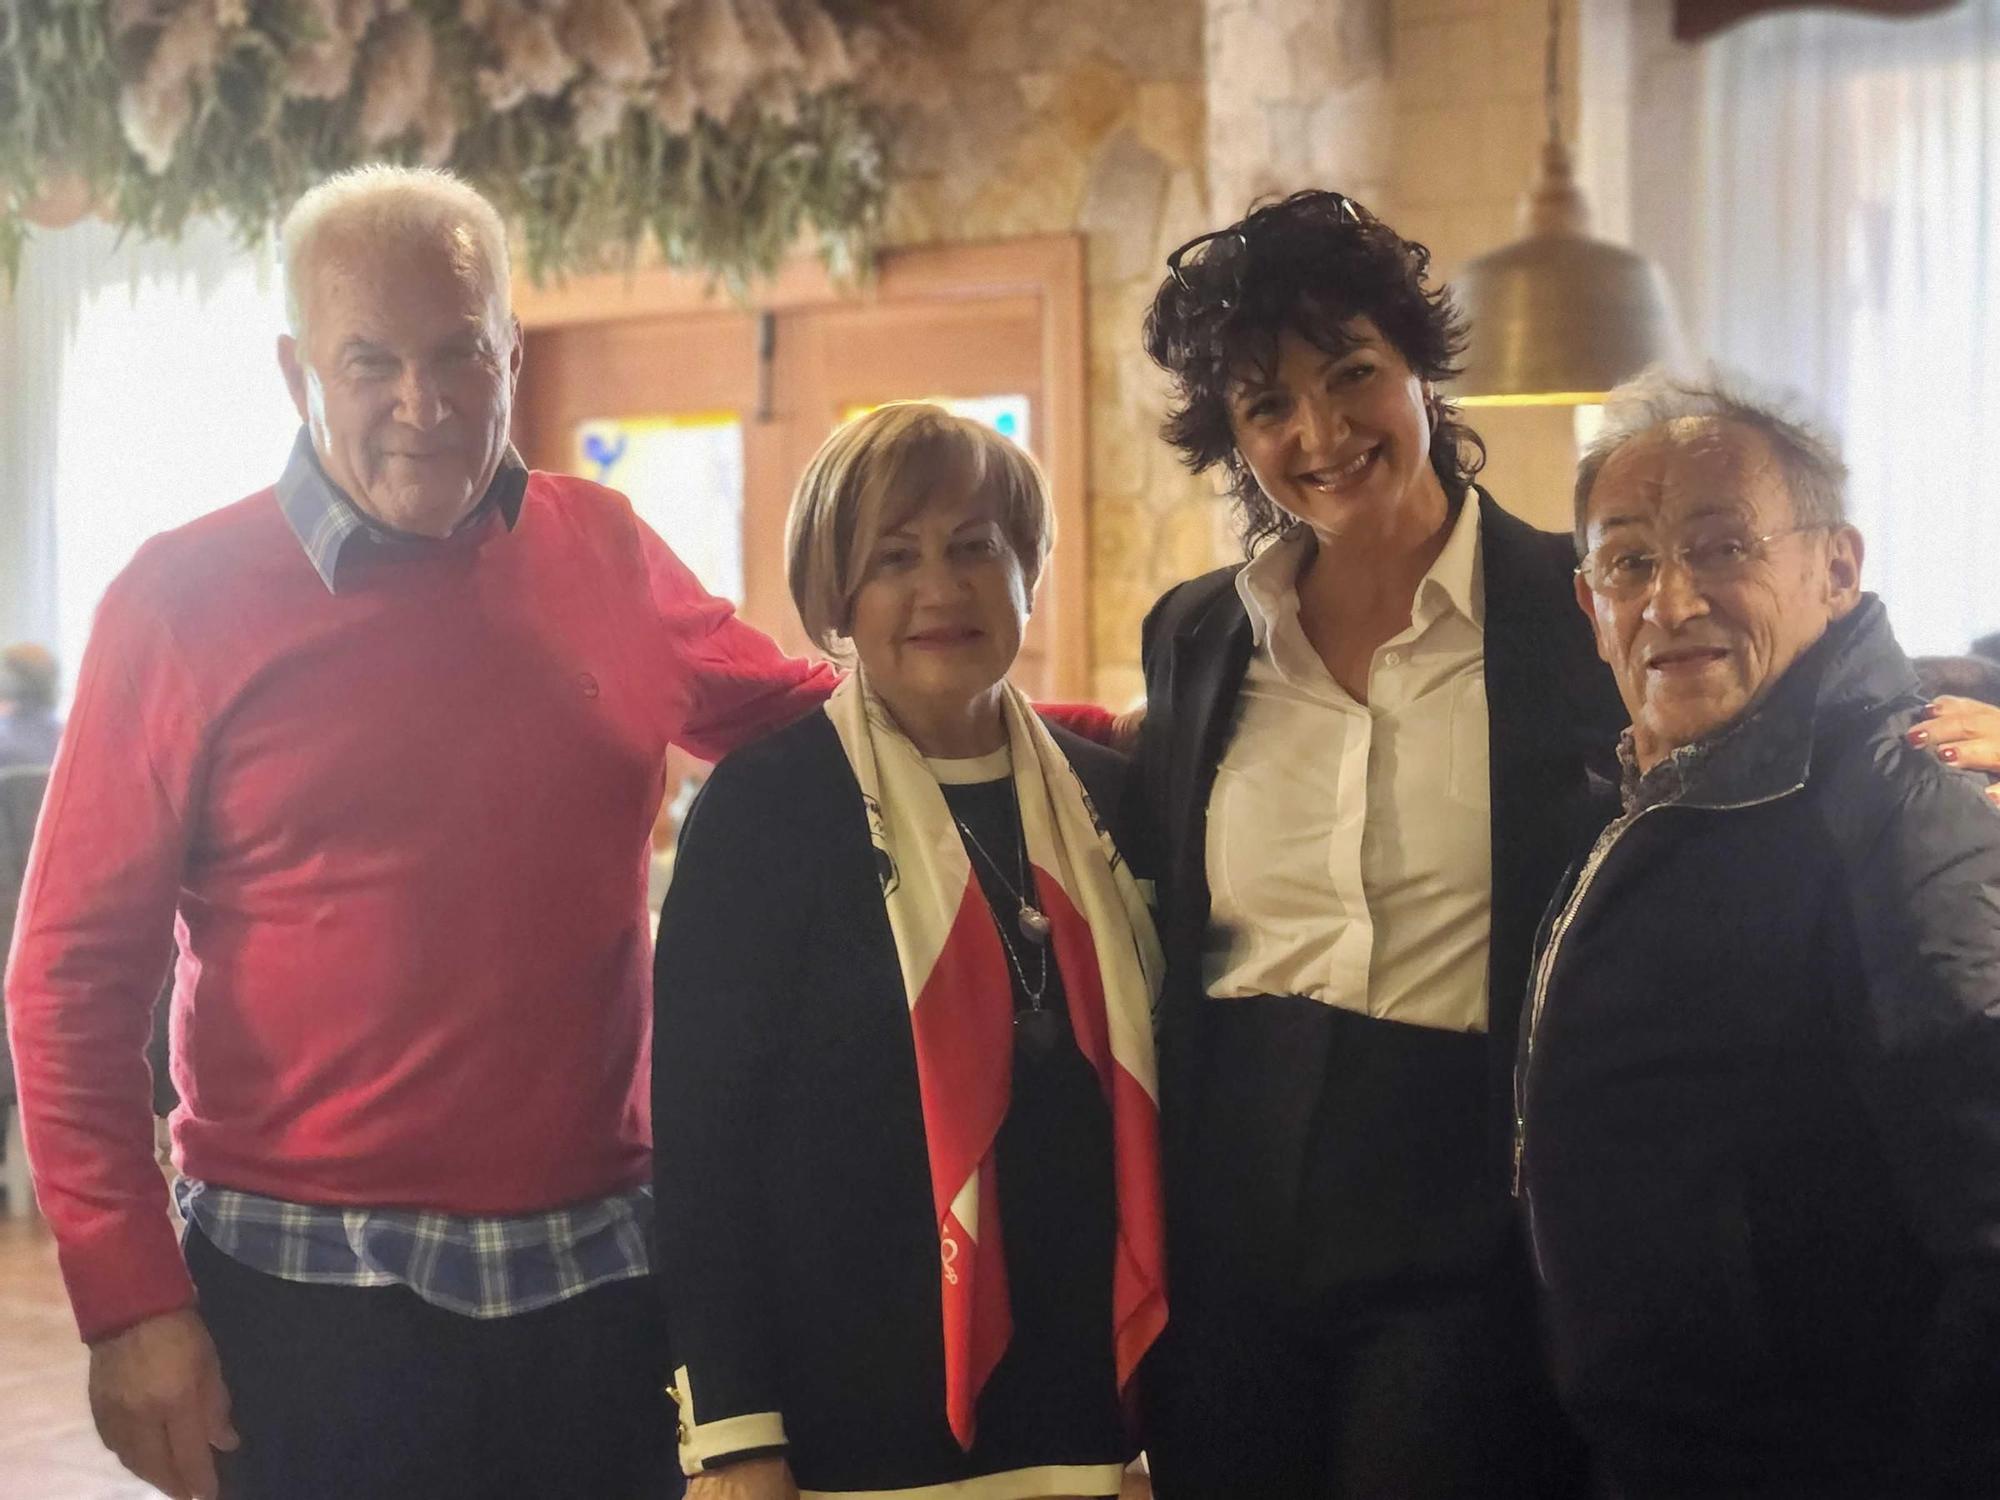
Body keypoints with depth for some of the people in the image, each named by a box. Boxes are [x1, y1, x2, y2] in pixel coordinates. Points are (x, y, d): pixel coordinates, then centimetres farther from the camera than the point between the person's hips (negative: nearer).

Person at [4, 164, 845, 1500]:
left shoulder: (602, 551, 3)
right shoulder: (186, 601, -6)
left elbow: (799, 714, 19)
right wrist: (129, 1300, -9)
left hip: (601, 1272, 3)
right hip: (306, 1291, -3)